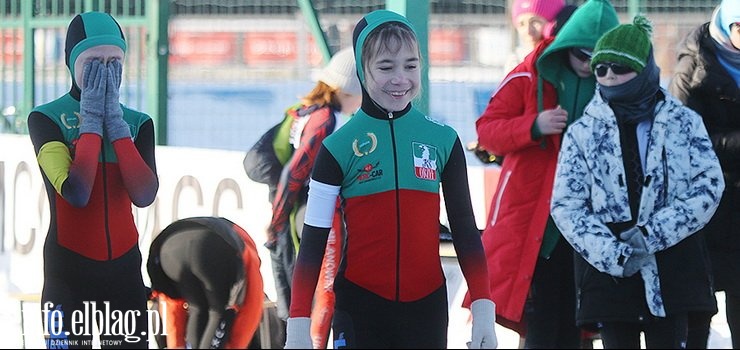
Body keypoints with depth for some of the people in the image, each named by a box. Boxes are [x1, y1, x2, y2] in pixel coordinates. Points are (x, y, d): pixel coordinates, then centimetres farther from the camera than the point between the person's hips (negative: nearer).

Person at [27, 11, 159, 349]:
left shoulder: (138, 123, 8)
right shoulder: (46, 118, -4)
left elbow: (144, 194, -9)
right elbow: (75, 193, -18)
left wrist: (115, 120, -10)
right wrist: (92, 120, -12)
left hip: (125, 268, 3)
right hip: (69, 270, -3)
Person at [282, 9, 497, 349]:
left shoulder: (443, 140, 3)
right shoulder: (339, 146, -4)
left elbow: (465, 231, 8)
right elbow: (313, 241, -2)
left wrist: (483, 309, 0)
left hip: (426, 307, 2)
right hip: (360, 308, -2)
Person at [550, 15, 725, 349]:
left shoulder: (684, 122, 4)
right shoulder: (582, 132, 4)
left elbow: (710, 185, -3)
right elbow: (566, 206, -1)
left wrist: (653, 234, -13)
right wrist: (612, 255, -15)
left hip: (672, 267, 0)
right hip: (607, 268, 1)